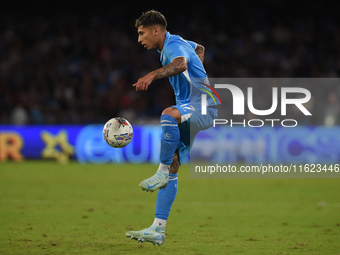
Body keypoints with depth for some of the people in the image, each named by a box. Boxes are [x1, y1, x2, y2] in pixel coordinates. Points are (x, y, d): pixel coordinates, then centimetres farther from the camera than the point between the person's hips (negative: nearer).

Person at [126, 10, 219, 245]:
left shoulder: (173, 45, -12)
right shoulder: (176, 43, 19)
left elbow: (181, 64, -38)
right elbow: (199, 48, 41)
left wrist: (152, 75, -51)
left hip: (203, 108, -11)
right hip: (189, 116, 11)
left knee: (169, 114, -41)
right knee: (171, 166, 3)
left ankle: (163, 172, -28)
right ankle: (158, 230, 1)